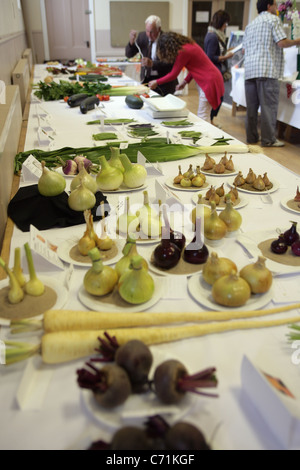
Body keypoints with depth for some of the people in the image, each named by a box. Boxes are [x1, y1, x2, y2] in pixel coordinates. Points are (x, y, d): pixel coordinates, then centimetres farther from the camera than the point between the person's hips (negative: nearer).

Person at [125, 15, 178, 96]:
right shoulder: (142, 36, 1)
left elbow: (170, 63, -19)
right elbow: (128, 55, 5)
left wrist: (152, 63, -32)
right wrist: (131, 42, -15)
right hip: (146, 80, 4)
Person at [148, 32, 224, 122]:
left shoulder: (183, 52, -19)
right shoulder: (188, 43, 9)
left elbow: (173, 74, -10)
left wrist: (156, 82, 2)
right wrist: (185, 81, 12)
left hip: (209, 82, -10)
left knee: (202, 117, -10)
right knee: (204, 116, 11)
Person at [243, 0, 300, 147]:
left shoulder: (250, 25, 23)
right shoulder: (273, 19, 2)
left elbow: (244, 50, 23)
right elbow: (282, 42, -9)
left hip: (249, 69, 7)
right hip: (267, 70, -7)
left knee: (251, 107, 7)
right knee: (268, 106, -6)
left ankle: (251, 137, 10)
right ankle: (268, 140, -6)